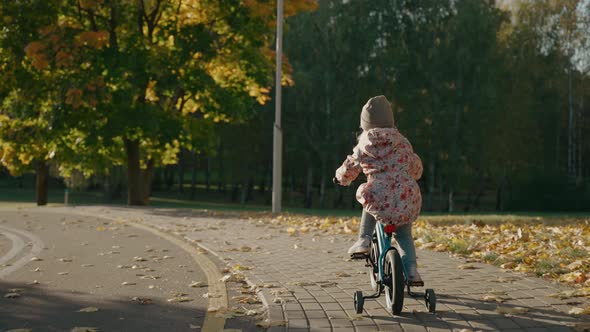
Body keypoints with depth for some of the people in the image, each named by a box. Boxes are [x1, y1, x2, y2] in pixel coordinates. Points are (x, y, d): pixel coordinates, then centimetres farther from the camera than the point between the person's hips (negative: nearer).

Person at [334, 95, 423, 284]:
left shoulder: (363, 147, 8)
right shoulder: (403, 144, 13)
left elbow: (348, 170, 22)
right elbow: (416, 169, 26)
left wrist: (340, 177, 44)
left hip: (381, 202, -1)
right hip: (408, 201, 2)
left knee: (369, 198, 32)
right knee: (404, 236, 20)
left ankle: (363, 240, 22)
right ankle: (411, 270, 6)